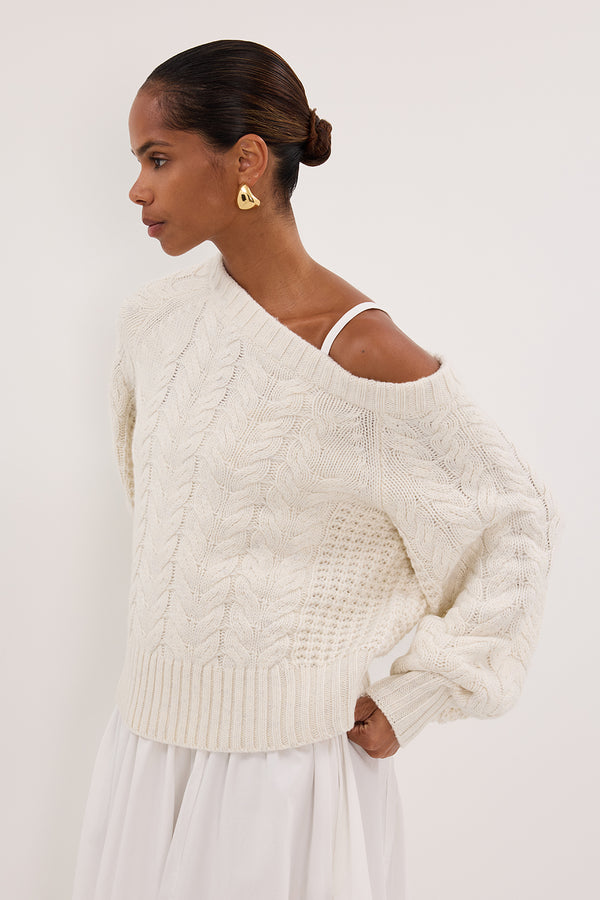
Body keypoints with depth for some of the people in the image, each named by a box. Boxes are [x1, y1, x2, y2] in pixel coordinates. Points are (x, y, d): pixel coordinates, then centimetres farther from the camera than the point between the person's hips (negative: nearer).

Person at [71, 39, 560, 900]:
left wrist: (411, 700, -7)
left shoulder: (362, 356, -19)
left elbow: (518, 521, -10)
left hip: (286, 757, -6)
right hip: (150, 730, 6)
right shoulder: (154, 320, 1)